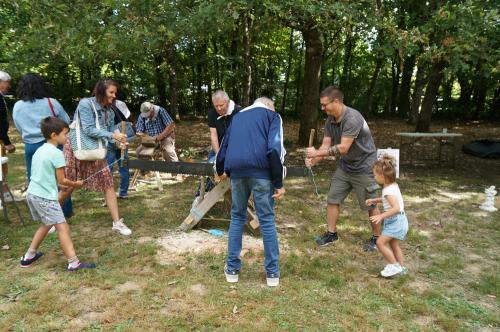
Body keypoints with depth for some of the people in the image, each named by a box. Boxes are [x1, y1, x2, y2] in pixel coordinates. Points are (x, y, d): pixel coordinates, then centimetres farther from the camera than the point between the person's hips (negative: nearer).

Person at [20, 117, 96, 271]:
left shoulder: (39, 150, 11)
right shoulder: (57, 153, -15)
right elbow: (61, 180, -12)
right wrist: (75, 184, 7)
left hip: (32, 193, 9)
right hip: (46, 197, -9)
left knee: (47, 224, 25)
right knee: (63, 227, -6)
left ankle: (29, 256, 35)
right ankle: (73, 263, -7)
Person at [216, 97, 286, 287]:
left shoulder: (238, 116, 29)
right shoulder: (272, 115, 15)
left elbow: (224, 145, 34)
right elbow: (275, 149, -3)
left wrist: (221, 170, 51)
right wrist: (279, 183, -4)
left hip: (236, 170, 4)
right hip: (260, 170, -3)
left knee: (237, 217, 17)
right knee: (266, 219, 7)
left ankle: (232, 269, 20)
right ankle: (272, 272, 15)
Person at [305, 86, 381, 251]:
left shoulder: (352, 118, -27)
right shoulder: (330, 120, -2)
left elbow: (343, 148, -32)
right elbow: (326, 145, -4)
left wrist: (316, 153, -28)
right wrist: (314, 160, -22)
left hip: (363, 167, -7)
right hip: (344, 166, 7)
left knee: (370, 205, 5)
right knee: (332, 199, 6)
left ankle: (376, 238, 23)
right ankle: (331, 233, 20)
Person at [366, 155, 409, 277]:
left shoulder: (389, 190, -23)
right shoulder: (393, 186, 8)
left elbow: (396, 208, -33)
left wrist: (381, 216, -35)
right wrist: (374, 200, 20)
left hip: (395, 221, -10)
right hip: (398, 220, 10)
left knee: (380, 242, -9)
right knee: (393, 244, 20)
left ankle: (394, 265, 0)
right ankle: (401, 267, 29)